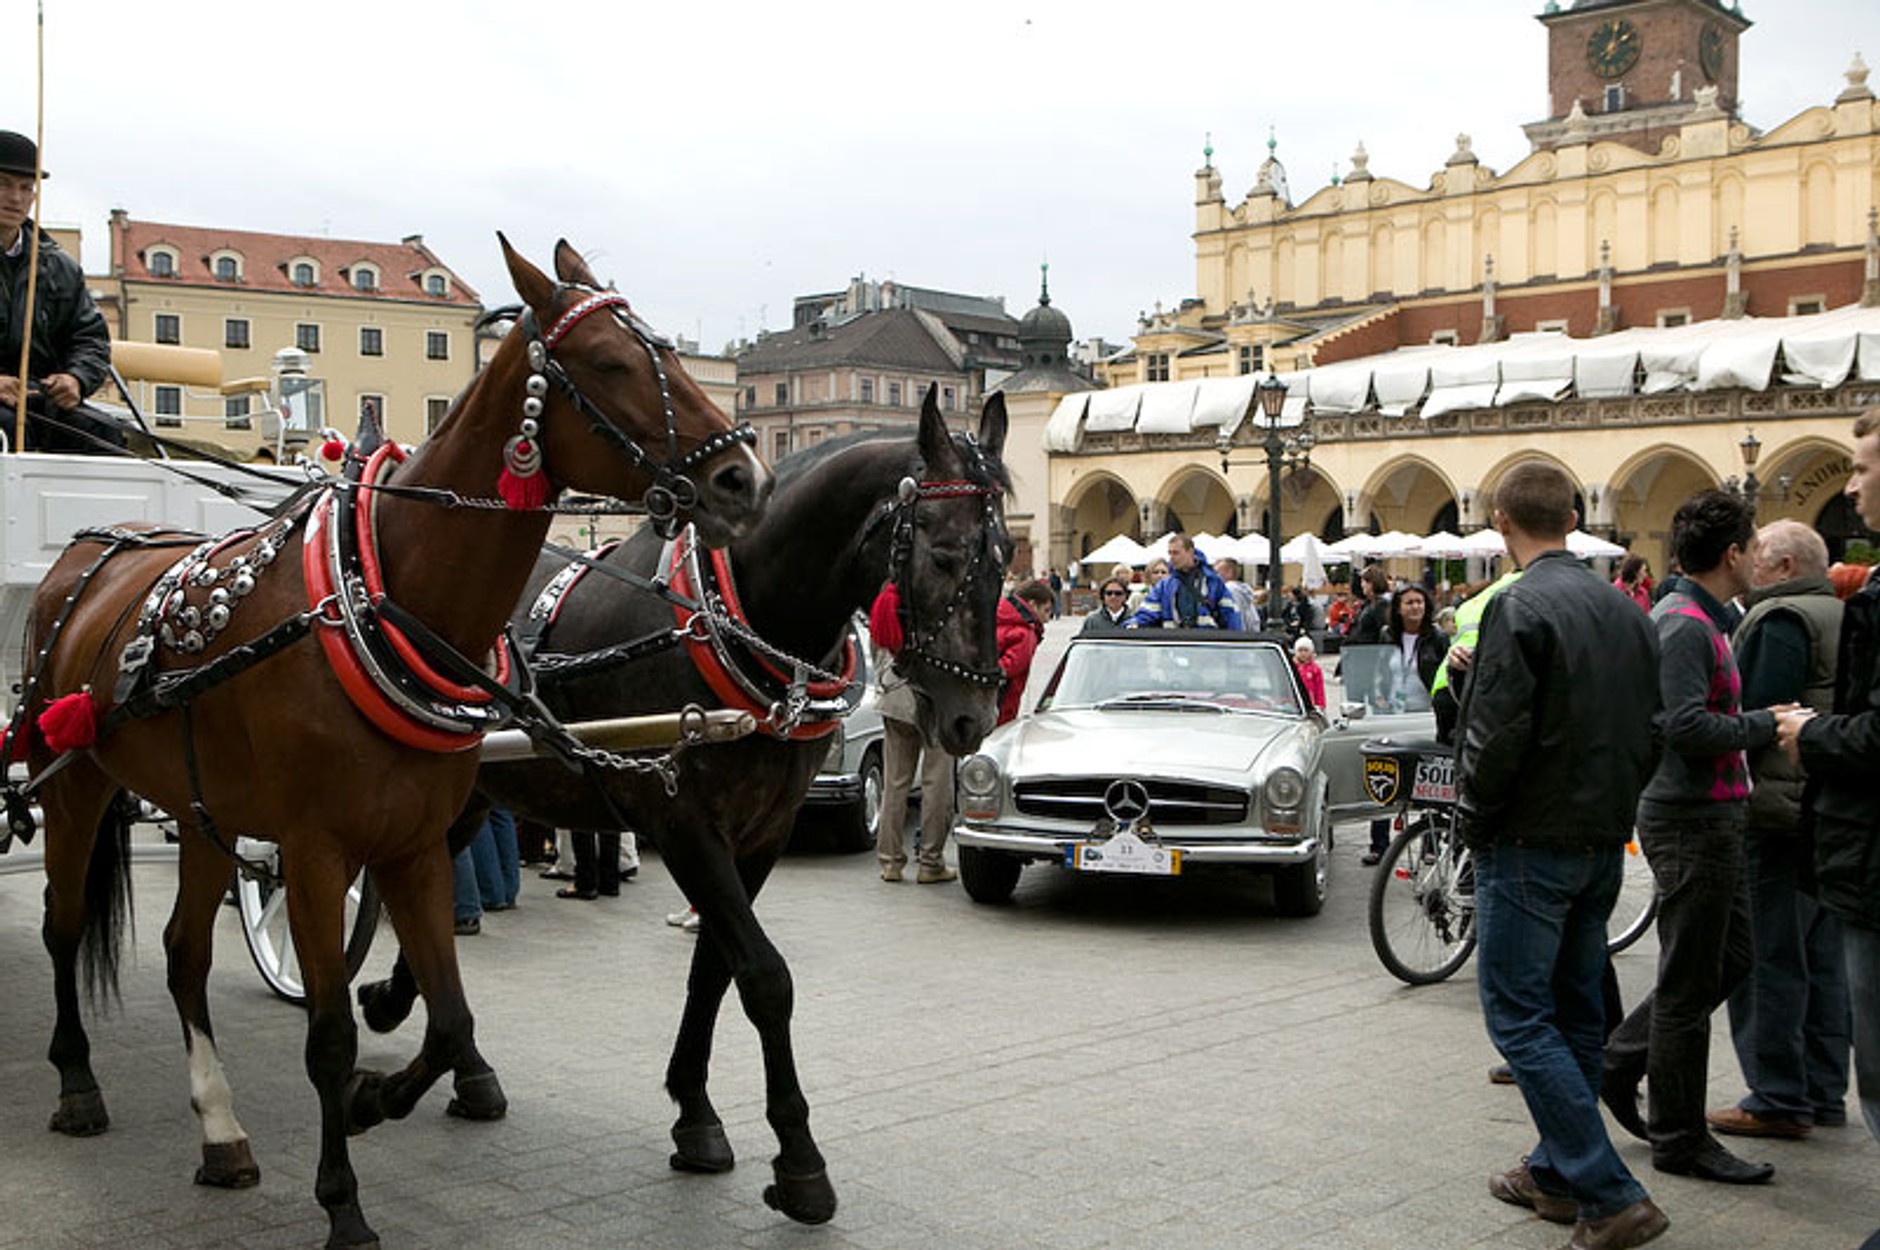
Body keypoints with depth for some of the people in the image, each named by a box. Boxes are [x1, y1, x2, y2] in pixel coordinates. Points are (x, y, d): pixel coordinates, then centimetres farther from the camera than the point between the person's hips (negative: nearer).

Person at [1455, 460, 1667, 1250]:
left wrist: (1473, 822, -6)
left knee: (1519, 1017, -2)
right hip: (1604, 843, 8)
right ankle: (1558, 1172, 26)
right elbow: (1649, 732, 11)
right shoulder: (1626, 611, 7)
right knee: (1574, 1012, 16)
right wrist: (1611, 806, 16)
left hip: (1530, 845, -8)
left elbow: (1496, 736, -21)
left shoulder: (1519, 608, -17)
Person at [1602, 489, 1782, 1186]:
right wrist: (1766, 724, -17)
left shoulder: (1699, 619, 14)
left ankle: (1619, 1062, 25)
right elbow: (1688, 727, -29)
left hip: (1708, 815, 10)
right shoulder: (1685, 625, -18)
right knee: (1690, 984, 0)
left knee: (1730, 959, 19)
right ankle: (1680, 1141, 11)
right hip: (1692, 820, -10)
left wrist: (1761, 722, 9)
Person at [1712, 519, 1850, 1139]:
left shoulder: (1780, 619, -12)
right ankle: (1823, 1091, 21)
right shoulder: (1840, 616, 18)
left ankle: (1778, 1099, -1)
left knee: (1766, 959, -4)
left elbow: (1758, 713, -20)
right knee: (1820, 954, 14)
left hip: (1776, 810, -10)